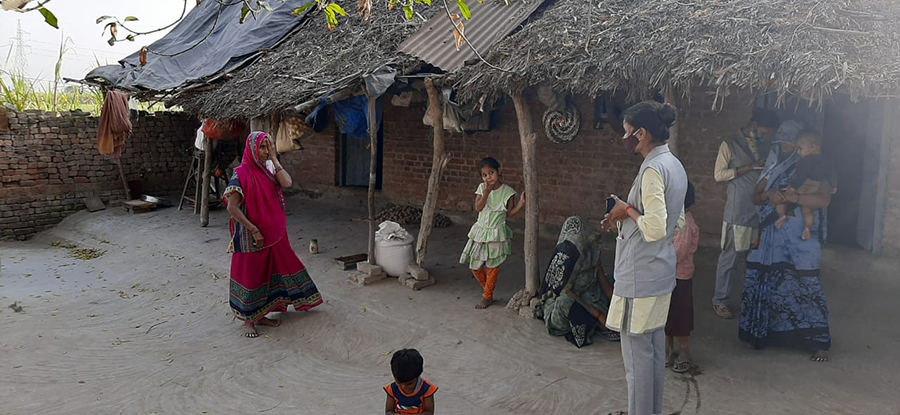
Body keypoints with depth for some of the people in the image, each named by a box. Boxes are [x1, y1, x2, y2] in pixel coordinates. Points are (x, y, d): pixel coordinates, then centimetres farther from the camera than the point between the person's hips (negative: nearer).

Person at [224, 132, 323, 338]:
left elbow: (287, 183, -13)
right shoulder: (241, 174, -14)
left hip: (272, 232, 7)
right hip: (251, 234, -7)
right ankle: (248, 320, 16)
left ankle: (260, 314, 27)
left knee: (268, 271, 13)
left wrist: (274, 158, -11)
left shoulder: (268, 169, 5)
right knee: (251, 274, 3)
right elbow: (232, 208, -17)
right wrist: (254, 230, -19)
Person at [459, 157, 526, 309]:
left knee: (492, 266, 3)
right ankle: (487, 289, 30)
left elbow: (510, 212, -5)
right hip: (480, 232, 3)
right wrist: (486, 193, -22)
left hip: (496, 234, -3)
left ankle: (488, 297, 18)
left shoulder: (507, 191, -8)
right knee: (475, 265, 8)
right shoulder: (482, 188, -1)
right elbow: (478, 208, -10)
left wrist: (521, 203, -20)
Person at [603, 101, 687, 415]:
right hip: (662, 270, 10)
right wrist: (627, 218, 11)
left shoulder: (653, 169, -20)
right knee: (655, 344, 19)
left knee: (637, 349, 2)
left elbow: (655, 228, -27)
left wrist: (628, 209, -11)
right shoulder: (674, 165, 10)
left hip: (641, 274, -10)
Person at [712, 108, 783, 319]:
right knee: (732, 257, -1)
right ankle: (721, 300, 11)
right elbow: (719, 174, -8)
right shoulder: (730, 144, -2)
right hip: (739, 212, -5)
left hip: (761, 211, 6)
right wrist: (750, 167, -14)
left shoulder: (765, 146, 15)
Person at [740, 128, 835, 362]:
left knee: (805, 286, -6)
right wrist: (769, 194, -11)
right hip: (771, 237, 5)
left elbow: (824, 200, -17)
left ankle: (820, 343, 5)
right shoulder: (776, 167, 12)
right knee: (765, 282, 8)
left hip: (801, 240, -5)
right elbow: (755, 196, 11)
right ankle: (763, 331, 25)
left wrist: (793, 197, -28)